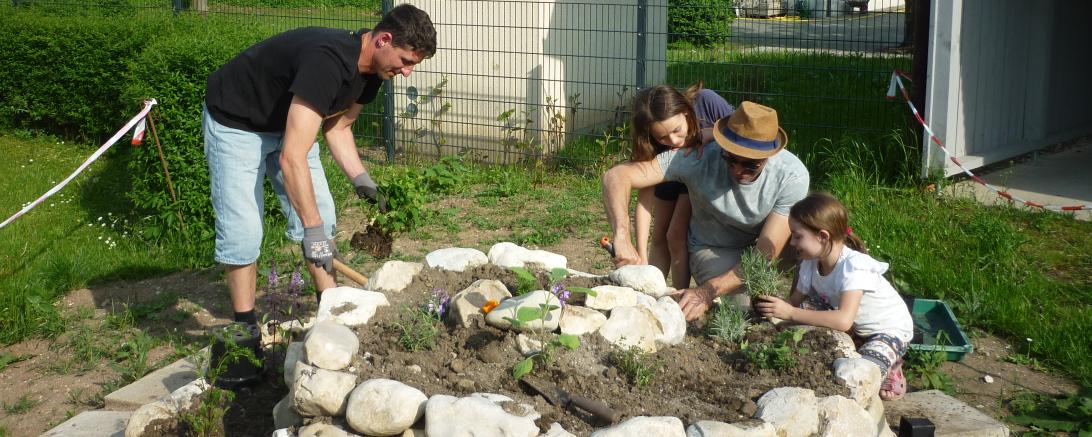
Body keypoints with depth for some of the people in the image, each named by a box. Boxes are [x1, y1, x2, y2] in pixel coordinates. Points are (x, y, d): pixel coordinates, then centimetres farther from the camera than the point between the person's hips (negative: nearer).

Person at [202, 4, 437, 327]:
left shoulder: (370, 70, -10)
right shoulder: (327, 62, -38)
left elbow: (337, 126, 7)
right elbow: (291, 158, -41)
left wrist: (361, 180, -8)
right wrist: (313, 231, -39)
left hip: (286, 122, 8)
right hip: (235, 122, -8)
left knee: (320, 214, 4)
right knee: (243, 231, -11)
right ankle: (245, 326, 2)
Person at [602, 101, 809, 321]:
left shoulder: (792, 174, -29)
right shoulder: (699, 158, -30)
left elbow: (766, 254, -30)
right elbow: (617, 175, -35)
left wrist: (708, 291, -43)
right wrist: (622, 237, -52)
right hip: (713, 249, -3)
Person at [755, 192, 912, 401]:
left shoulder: (854, 266, -33)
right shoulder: (811, 264, -9)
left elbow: (844, 320, -44)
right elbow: (796, 302, -4)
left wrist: (790, 313, -43)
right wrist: (776, 307, -25)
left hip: (889, 330, -8)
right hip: (854, 329, 8)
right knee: (806, 307, -13)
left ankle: (890, 371, 2)